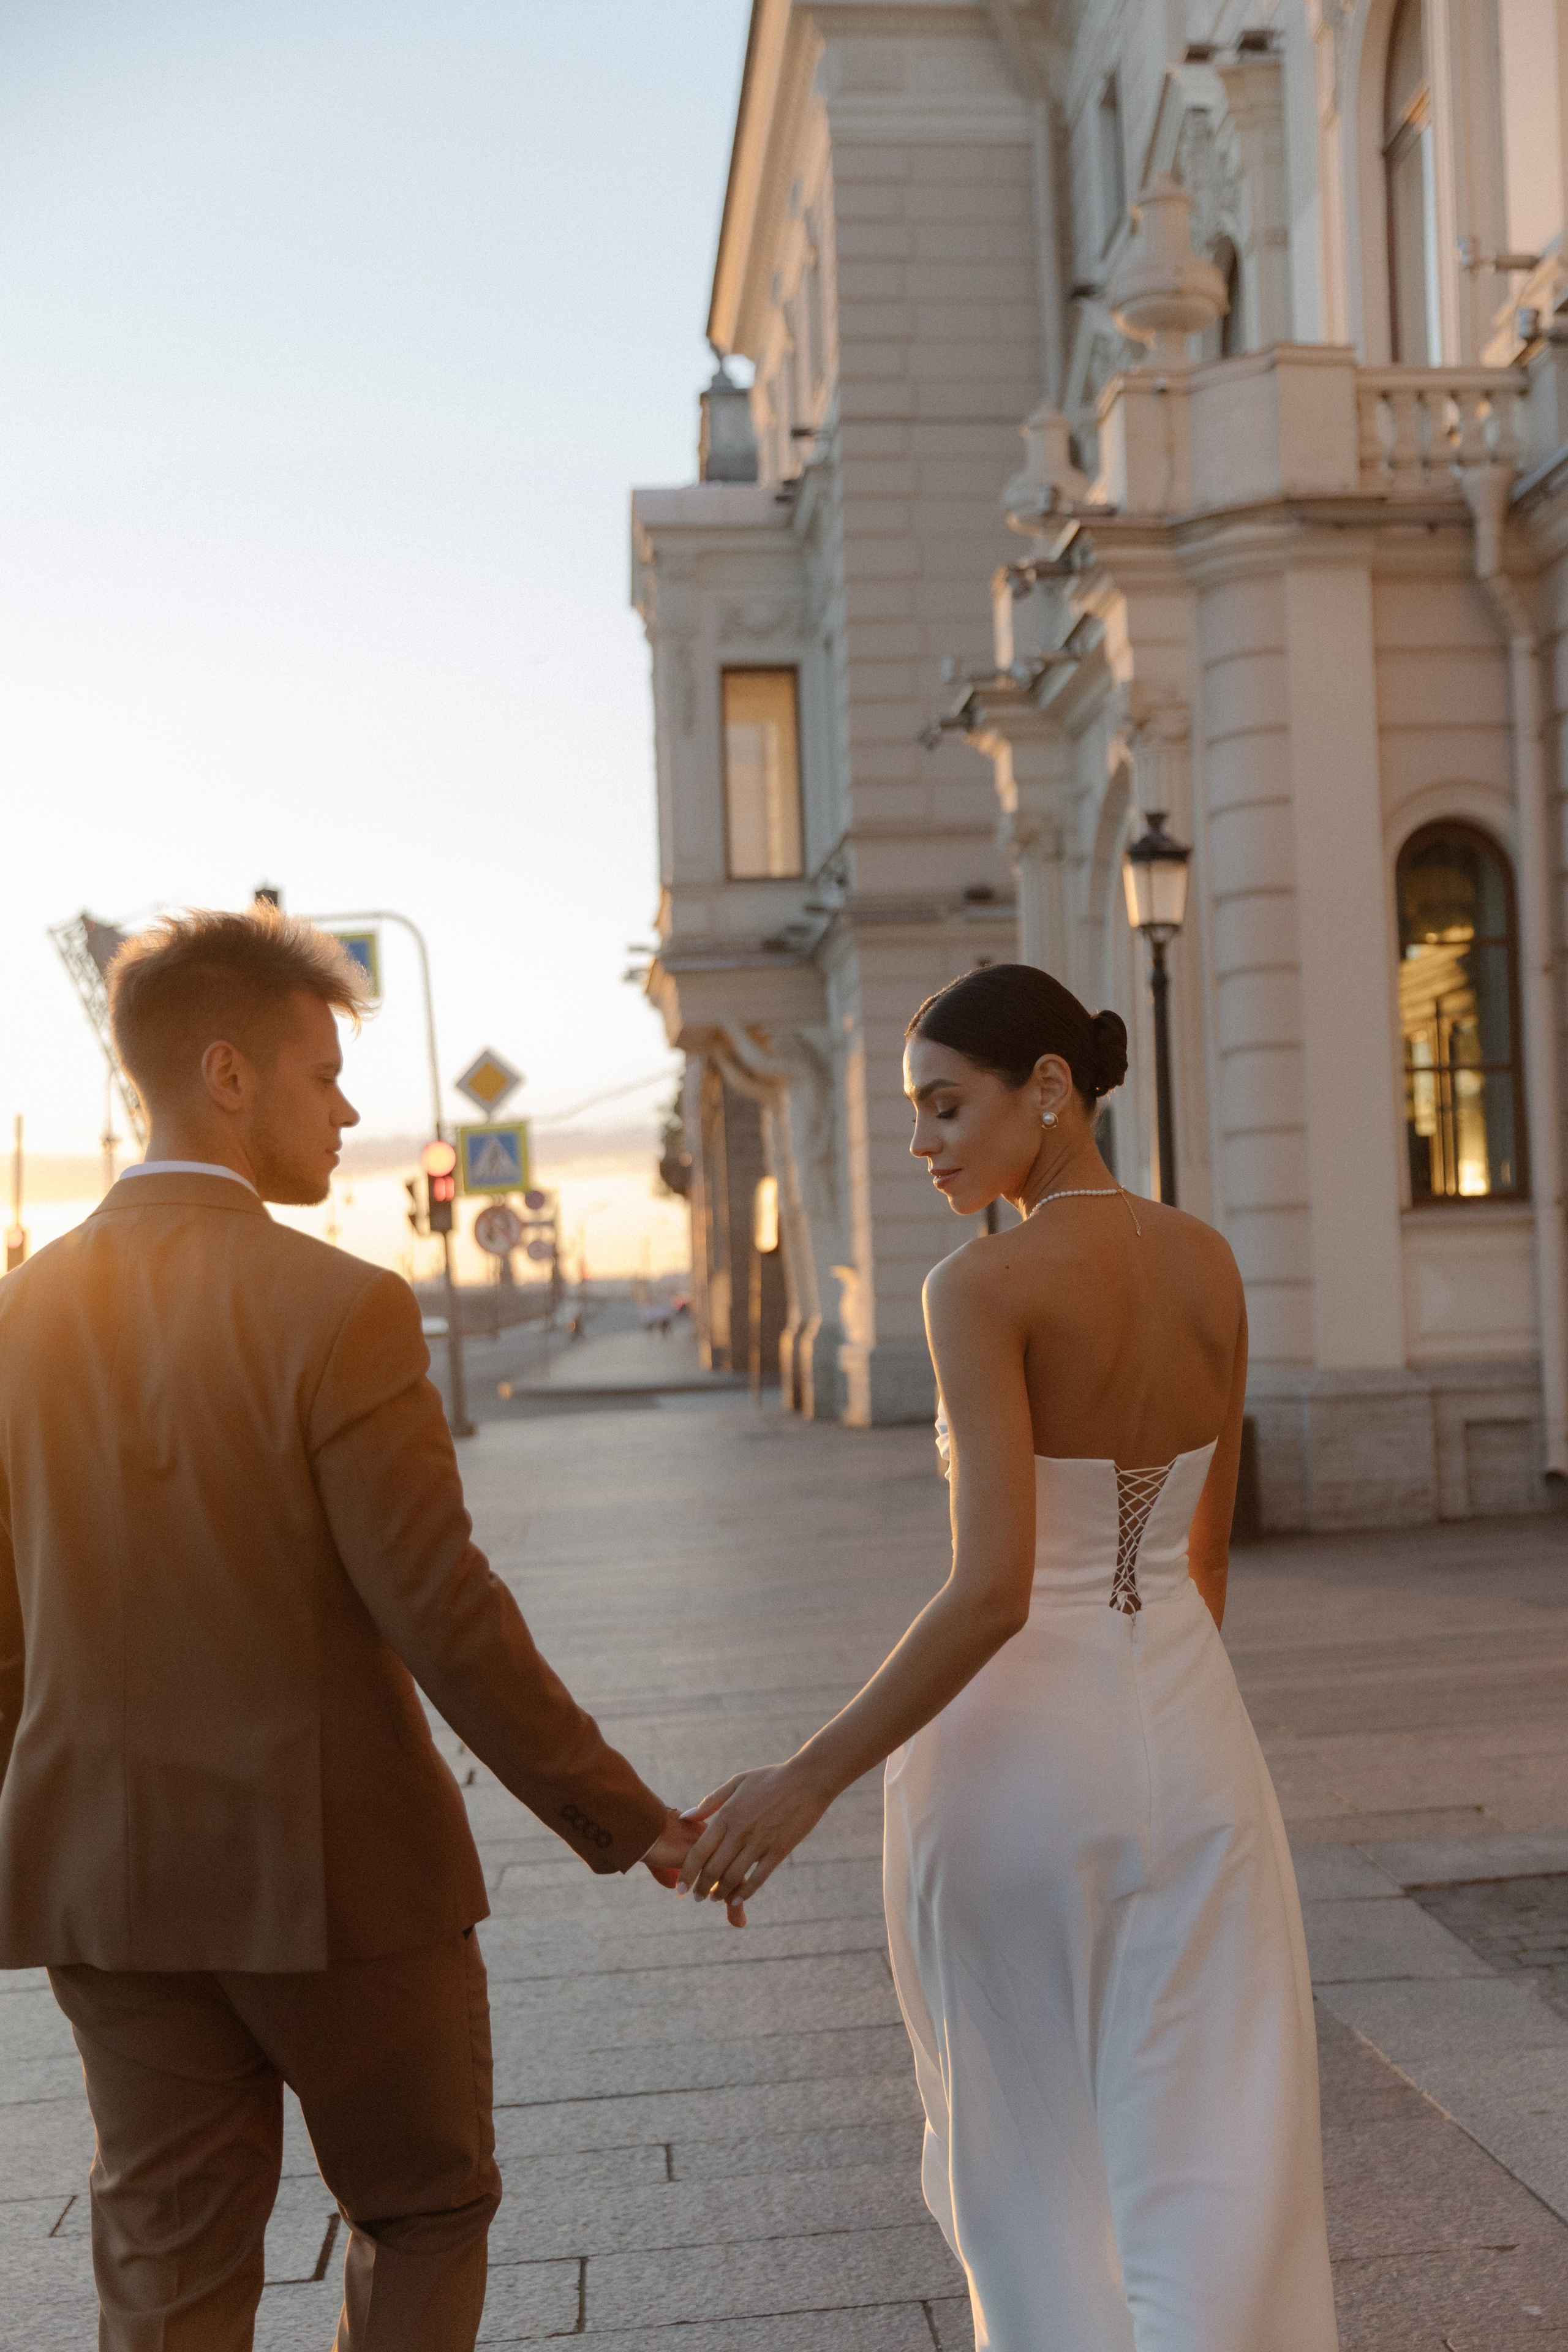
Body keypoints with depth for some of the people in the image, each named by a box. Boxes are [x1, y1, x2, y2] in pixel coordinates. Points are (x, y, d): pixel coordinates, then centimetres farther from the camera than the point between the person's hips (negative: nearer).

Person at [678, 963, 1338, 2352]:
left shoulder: (984, 1286, -16)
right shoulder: (1209, 1265, 3)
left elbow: (992, 1590, -23)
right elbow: (1209, 1550, 11)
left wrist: (809, 1782, -19)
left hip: (1017, 1752, -5)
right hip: (1188, 1743, 5)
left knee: (1035, 2160, 16)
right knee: (1212, 2169, 10)